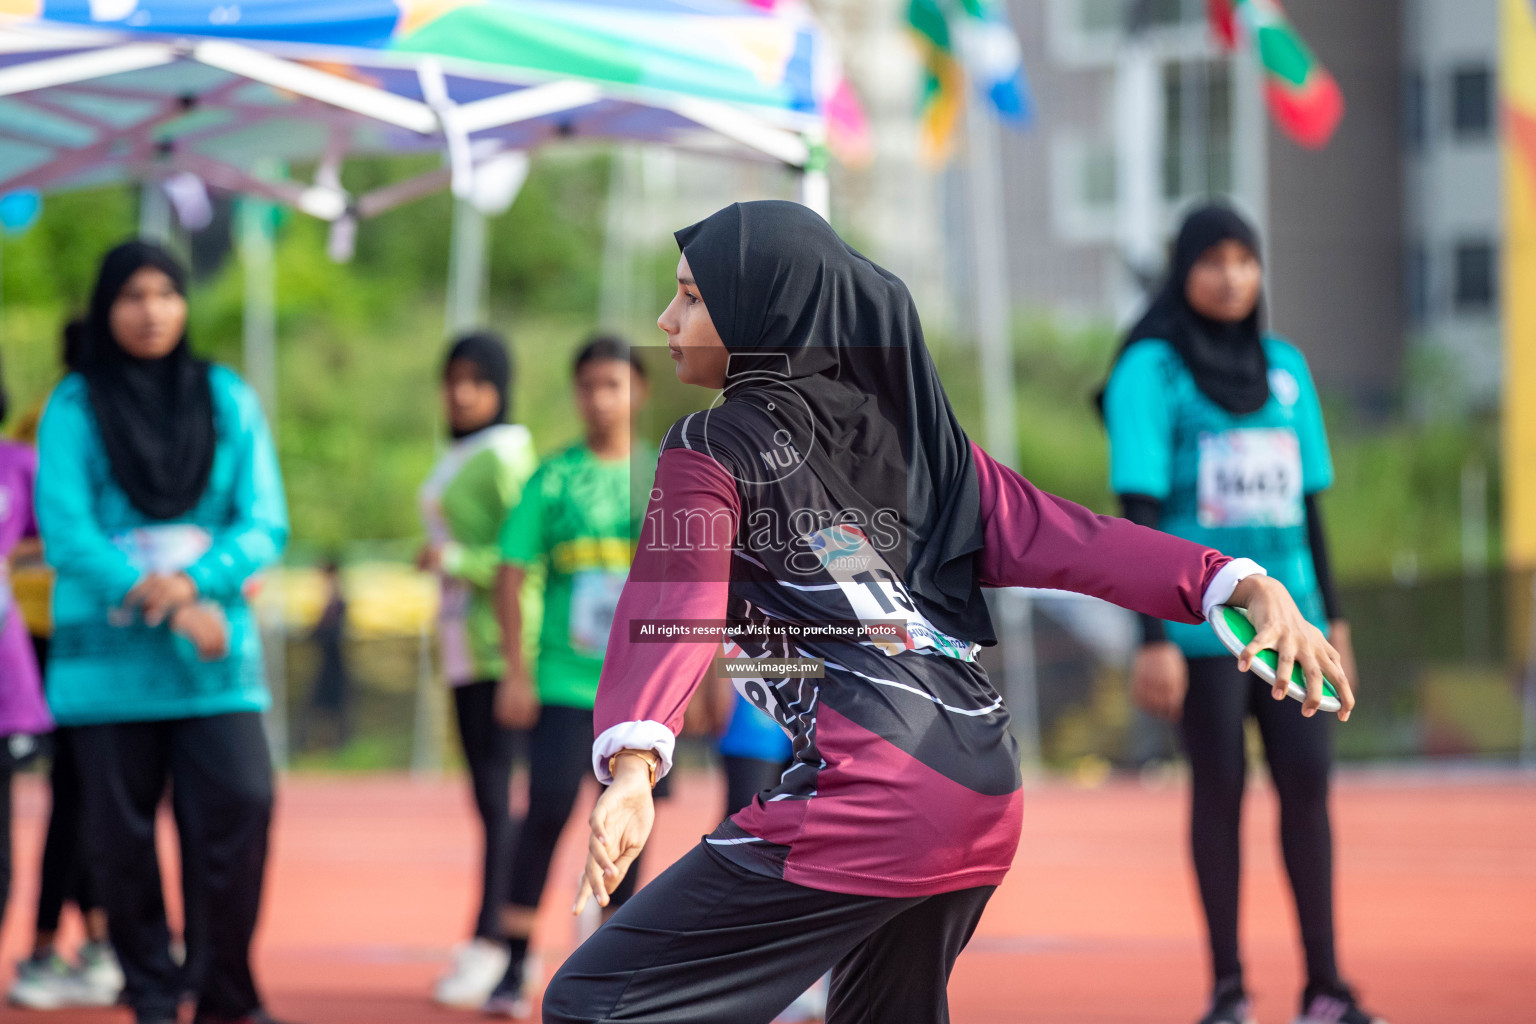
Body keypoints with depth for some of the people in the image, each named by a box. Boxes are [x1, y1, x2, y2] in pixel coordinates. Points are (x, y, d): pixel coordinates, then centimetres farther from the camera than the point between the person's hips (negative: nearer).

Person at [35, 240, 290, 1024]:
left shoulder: (226, 400, 9)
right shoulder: (74, 408, 2)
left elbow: (264, 524, 3)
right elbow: (65, 533, -7)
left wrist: (193, 582, -16)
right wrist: (162, 603, -18)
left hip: (213, 654, 1)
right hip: (107, 657, -1)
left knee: (239, 806, -13)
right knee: (121, 833, 0)